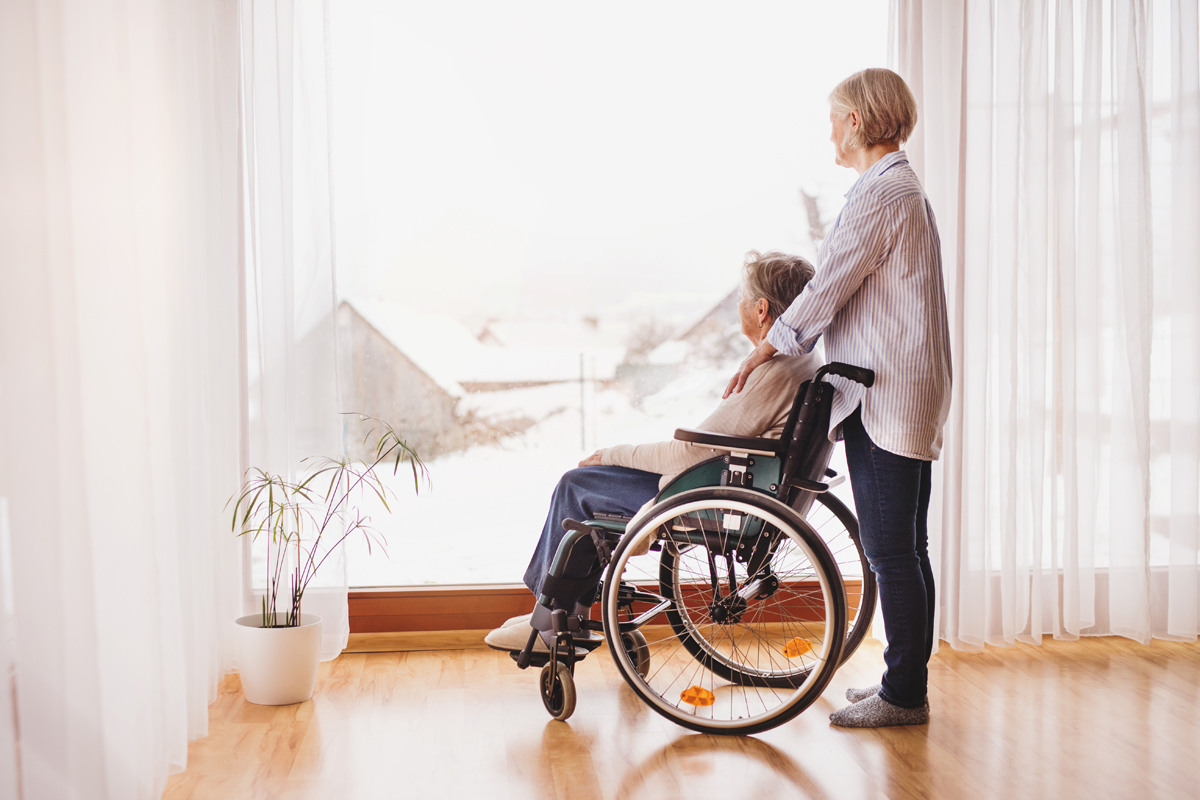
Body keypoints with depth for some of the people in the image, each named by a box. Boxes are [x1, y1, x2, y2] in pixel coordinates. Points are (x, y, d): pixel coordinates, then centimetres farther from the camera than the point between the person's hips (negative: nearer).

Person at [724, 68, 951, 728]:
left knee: (890, 549, -4)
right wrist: (783, 344, 20)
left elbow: (827, 289, -14)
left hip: (885, 399, -11)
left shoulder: (881, 192, -13)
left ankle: (903, 694, 5)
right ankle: (906, 682, 24)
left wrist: (763, 352, -3)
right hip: (906, 399, 11)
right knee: (903, 548, 14)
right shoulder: (905, 190, 20)